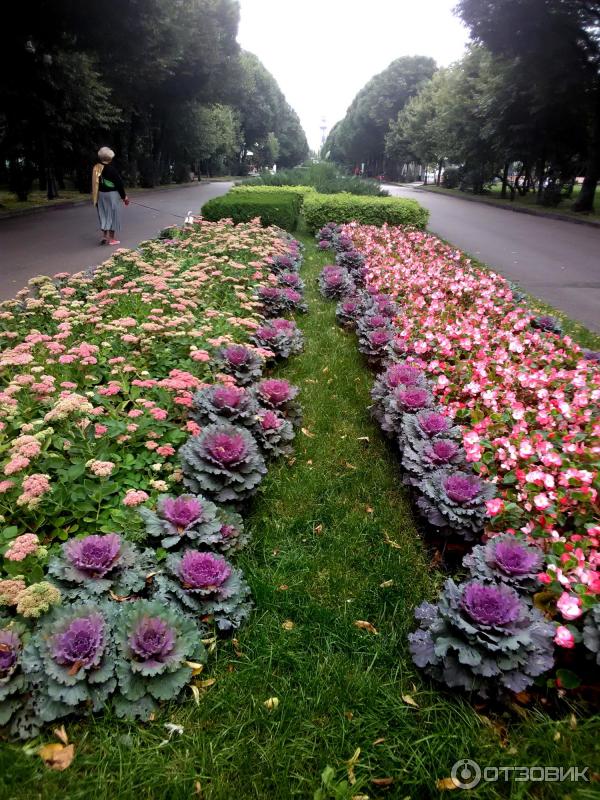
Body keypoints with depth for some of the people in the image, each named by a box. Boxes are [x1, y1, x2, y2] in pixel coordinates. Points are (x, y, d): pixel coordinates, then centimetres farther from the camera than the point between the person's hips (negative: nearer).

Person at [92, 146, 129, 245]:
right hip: (112, 194, -6)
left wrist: (96, 197, 17)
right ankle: (111, 238, 7)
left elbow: (96, 183, 9)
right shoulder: (111, 168, -15)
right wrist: (124, 196, -4)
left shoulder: (96, 168, 3)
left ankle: (104, 236, 10)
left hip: (101, 194, 6)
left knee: (104, 215, 14)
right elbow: (119, 183, -14)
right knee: (113, 214, 4)